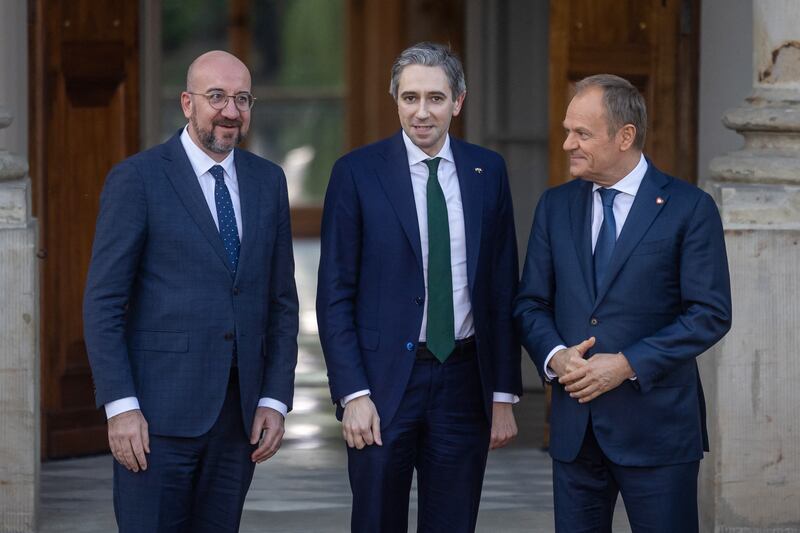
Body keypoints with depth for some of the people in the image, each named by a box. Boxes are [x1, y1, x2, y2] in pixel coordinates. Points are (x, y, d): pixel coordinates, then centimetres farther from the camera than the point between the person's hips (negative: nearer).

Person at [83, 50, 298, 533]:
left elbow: (282, 302, 13)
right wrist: (121, 406, -13)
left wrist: (275, 400, 4)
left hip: (240, 415, 4)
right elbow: (103, 303, -6)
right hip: (160, 412, -4)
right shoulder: (136, 179, -4)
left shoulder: (268, 181, 11)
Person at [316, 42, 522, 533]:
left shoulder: (488, 171, 6)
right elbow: (334, 295, -4)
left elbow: (503, 290, 8)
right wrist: (352, 394, -11)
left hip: (463, 382, 3)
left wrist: (504, 395, 5)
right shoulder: (358, 173, -3)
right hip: (384, 380, -2)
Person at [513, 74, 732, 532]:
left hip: (655, 422, -4)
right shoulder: (556, 206, 11)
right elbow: (531, 302, 12)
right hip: (574, 425, 4)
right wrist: (555, 356, -9)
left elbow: (711, 313, -9)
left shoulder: (689, 209, -5)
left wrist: (628, 364, -16)